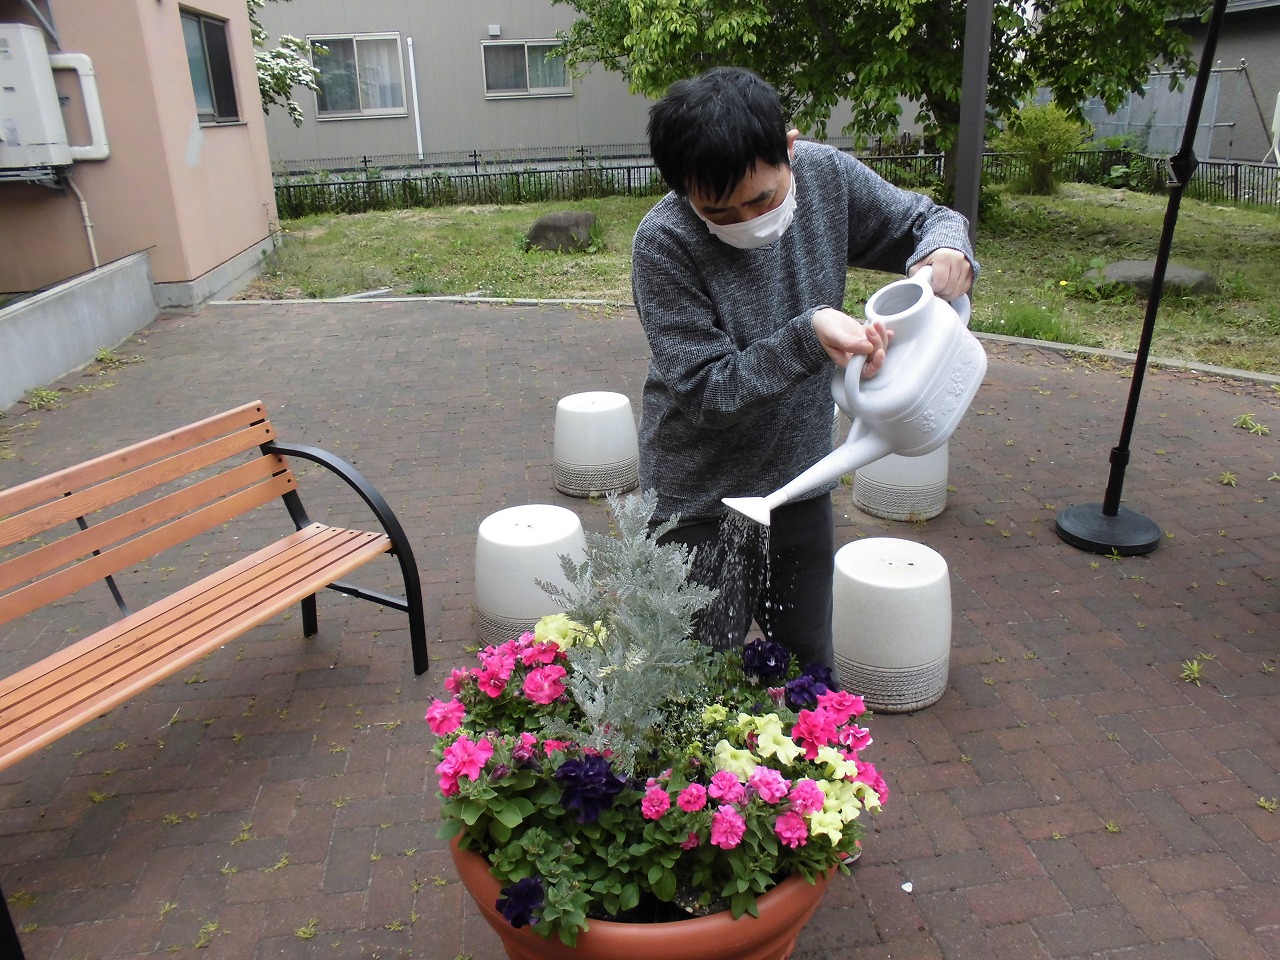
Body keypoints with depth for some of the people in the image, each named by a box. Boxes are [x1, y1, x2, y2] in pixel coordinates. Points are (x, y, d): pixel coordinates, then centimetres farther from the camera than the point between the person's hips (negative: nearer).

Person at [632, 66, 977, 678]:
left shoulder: (829, 177, -11)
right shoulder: (663, 244, -24)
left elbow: (925, 221, 5)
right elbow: (708, 392, -23)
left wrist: (946, 248, -18)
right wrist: (808, 334, -34)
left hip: (801, 479, 4)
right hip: (703, 500, -4)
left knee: (811, 669, 21)